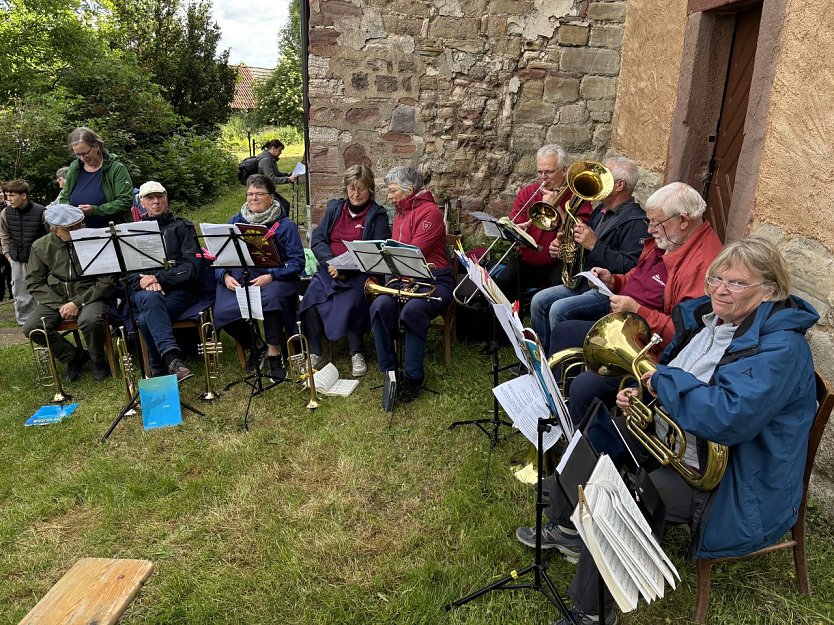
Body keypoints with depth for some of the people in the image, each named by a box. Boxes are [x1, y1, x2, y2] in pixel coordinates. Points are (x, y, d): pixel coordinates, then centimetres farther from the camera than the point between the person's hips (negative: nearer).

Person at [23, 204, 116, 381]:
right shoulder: (41, 247, 1)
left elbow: (107, 282, -10)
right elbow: (34, 283, 5)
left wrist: (77, 302, -17)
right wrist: (59, 305, -10)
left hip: (90, 296, -4)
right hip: (55, 299, 4)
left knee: (90, 320, -36)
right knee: (31, 328, -19)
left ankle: (98, 361, -4)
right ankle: (74, 356, 5)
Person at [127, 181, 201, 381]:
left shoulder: (182, 227, 16)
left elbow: (192, 266, 1)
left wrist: (159, 278, -12)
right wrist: (142, 281, -11)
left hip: (178, 291, -1)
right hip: (143, 292, 1)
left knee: (145, 319, -33)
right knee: (150, 299, -38)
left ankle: (159, 371, -26)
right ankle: (172, 358, -49)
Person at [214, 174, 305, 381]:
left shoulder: (285, 225, 4)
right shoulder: (235, 222, 15)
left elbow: (297, 262, -5)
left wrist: (271, 276, -20)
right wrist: (225, 276, -11)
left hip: (276, 280, -3)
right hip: (238, 281, 3)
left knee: (270, 297, -38)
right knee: (222, 312, -24)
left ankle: (274, 354, -18)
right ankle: (254, 345, 7)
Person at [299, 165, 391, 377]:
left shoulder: (377, 215, 4)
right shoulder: (334, 208, 17)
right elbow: (317, 239, 8)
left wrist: (347, 268, -19)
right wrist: (331, 262, -13)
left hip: (360, 273, -3)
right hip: (329, 269, 4)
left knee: (349, 301, -33)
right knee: (310, 298, -24)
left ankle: (357, 353, -16)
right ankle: (314, 352, -11)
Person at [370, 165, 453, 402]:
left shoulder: (430, 212, -7)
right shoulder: (399, 216, 20)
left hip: (434, 280, -6)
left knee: (412, 310, -35)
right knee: (380, 305, -25)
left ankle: (413, 375, -19)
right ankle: (389, 371, -15)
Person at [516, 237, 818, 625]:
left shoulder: (780, 347, -24)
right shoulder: (705, 317, 3)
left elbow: (730, 418, -37)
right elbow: (670, 378, 17)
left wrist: (664, 381, -25)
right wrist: (641, 392, -5)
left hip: (734, 484, -9)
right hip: (671, 440, 10)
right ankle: (564, 527, 29)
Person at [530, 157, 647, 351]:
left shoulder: (636, 222, -15)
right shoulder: (601, 211, 16)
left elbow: (630, 267, -26)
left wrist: (595, 246, -25)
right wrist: (563, 247, 7)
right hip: (583, 282, 10)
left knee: (559, 309, -25)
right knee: (539, 301, -1)